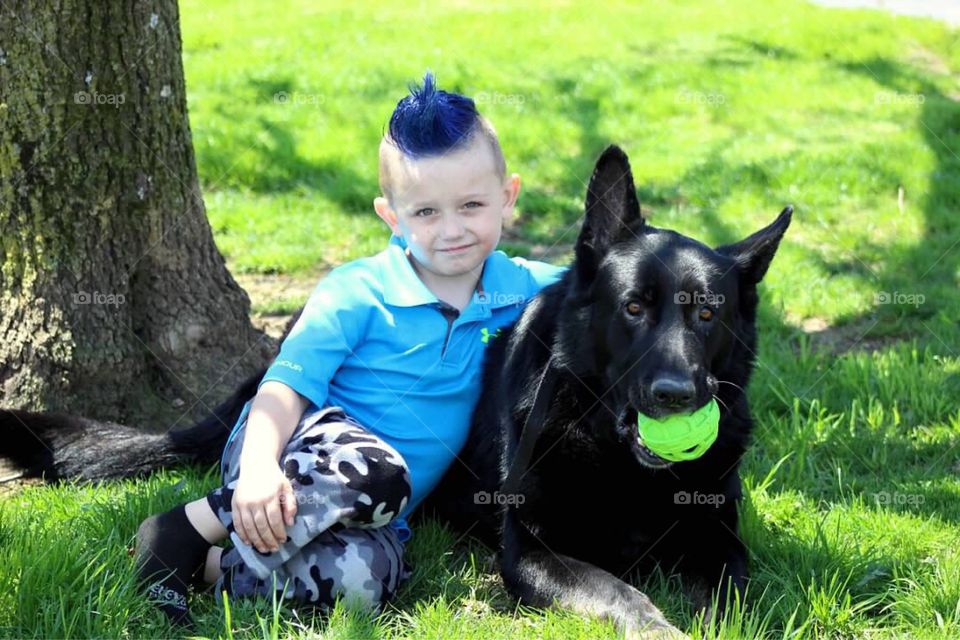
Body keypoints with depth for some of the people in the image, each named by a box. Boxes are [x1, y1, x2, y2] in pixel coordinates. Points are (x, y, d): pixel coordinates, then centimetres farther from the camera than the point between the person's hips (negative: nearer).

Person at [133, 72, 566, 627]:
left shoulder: (520, 288, 5)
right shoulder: (358, 293, -8)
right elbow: (287, 386, -15)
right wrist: (260, 466, -34)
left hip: (372, 517, 3)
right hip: (303, 446, -3)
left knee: (362, 580, -35)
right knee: (376, 472, -41)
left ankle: (216, 570, -17)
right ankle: (187, 529, -24)